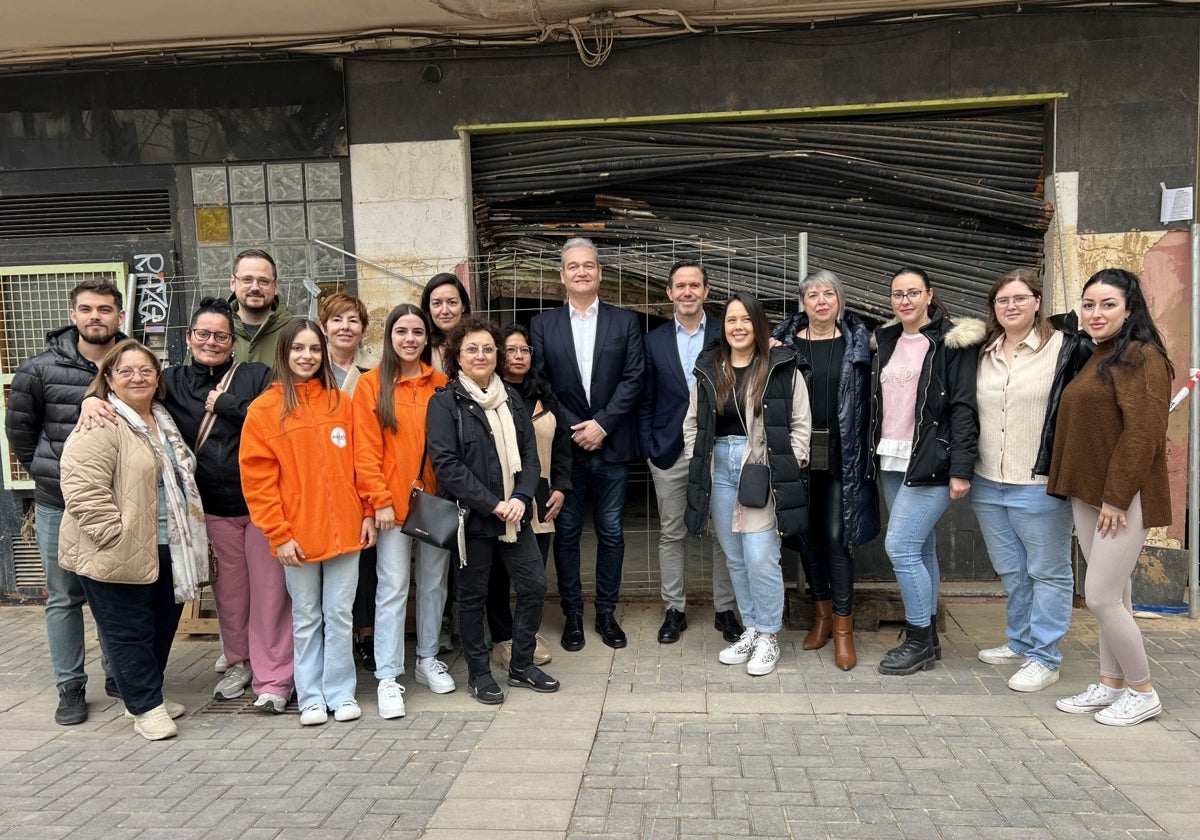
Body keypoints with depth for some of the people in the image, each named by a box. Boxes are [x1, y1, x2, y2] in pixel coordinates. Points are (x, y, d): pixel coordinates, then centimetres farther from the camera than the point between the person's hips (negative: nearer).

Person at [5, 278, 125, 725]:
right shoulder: (41, 369, -5)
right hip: (59, 505, -1)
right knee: (65, 597, 8)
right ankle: (71, 688, 20)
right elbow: (19, 429, 6)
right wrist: (46, 473, 4)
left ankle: (118, 674, 28)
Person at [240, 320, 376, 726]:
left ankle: (340, 692, 22)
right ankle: (311, 697, 23)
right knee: (306, 618, 10)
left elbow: (358, 462, 9)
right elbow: (257, 479, -5)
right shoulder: (264, 410, -2)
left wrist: (368, 513, 3)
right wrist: (279, 534, -9)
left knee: (339, 615, 8)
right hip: (297, 536, -2)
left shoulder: (341, 403, 6)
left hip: (344, 530, 2)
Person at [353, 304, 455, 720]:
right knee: (393, 589, -2)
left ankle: (428, 659, 29)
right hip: (393, 504, -3)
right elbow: (365, 451, -5)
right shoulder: (371, 384, -1)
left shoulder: (440, 385, 6)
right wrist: (380, 500, -10)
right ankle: (388, 677, 7)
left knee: (434, 583, 13)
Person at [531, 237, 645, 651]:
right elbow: (539, 384, -2)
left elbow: (633, 379, -2)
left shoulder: (625, 321, 5)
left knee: (611, 532, 7)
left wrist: (602, 424, -12)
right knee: (567, 532, 7)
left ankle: (606, 612, 22)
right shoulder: (543, 325, 5)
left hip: (610, 445, 0)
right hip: (564, 445, 0)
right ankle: (572, 614, 20)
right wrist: (573, 428, -11)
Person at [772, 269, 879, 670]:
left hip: (840, 456, -1)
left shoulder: (857, 341, 4)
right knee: (808, 533, 10)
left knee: (836, 537, -4)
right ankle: (821, 611, 28)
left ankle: (843, 625, 9)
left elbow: (867, 398, 4)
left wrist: (863, 452, -2)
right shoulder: (785, 341, 4)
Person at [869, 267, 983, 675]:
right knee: (920, 549, 12)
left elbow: (964, 408, -10)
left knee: (900, 547, -11)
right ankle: (926, 639, 21)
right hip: (891, 461, 6)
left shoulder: (952, 342, -5)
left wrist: (961, 469, -15)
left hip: (931, 464, -6)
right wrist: (873, 453, 13)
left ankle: (920, 640, 5)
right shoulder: (887, 342, 14)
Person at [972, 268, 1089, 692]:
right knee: (1011, 571, 19)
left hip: (1041, 485, -6)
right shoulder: (982, 353, 10)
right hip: (987, 485, 6)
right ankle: (1020, 643, 35)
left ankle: (1043, 657, 18)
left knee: (1048, 573, 7)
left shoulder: (1066, 348, -7)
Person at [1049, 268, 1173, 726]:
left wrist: (1116, 498, -19)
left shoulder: (1141, 356, -12)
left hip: (1124, 499, -8)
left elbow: (1143, 433, -19)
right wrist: (1086, 492, 14)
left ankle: (1143, 691, 12)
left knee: (1102, 597, -5)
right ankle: (1111, 684, 24)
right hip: (1088, 496, 8)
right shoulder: (1095, 359, 15)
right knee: (1112, 596, 14)